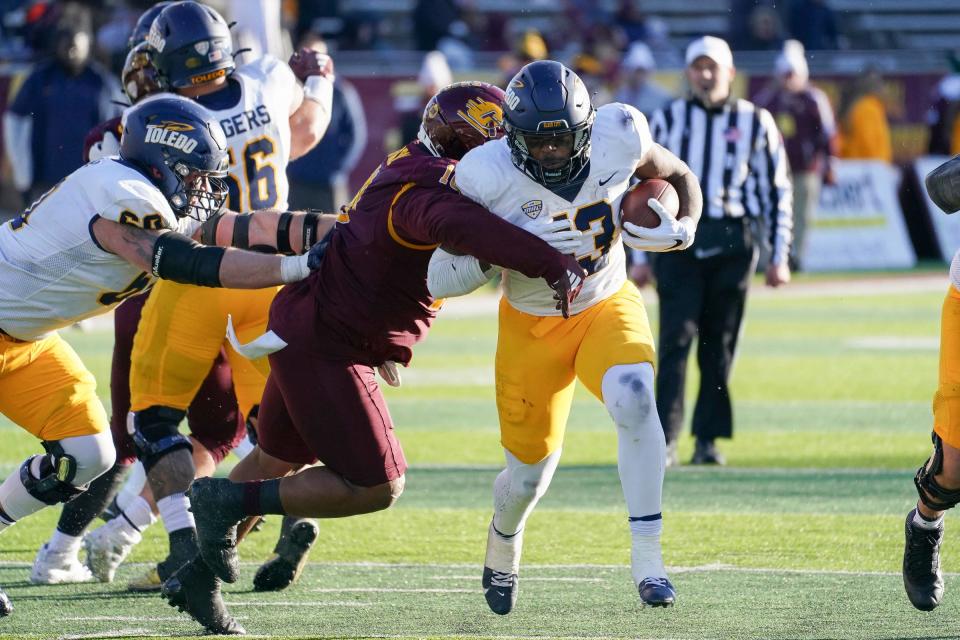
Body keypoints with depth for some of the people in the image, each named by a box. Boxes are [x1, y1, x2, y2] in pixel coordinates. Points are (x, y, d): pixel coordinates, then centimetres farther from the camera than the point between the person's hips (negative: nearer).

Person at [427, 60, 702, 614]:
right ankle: (504, 543, 45)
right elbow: (441, 280, -23)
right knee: (530, 474, 7)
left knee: (633, 401, -31)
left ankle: (647, 556, -22)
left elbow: (680, 178, 1)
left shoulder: (617, 140, -20)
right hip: (532, 324, -1)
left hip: (607, 305, 1)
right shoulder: (488, 178, -26)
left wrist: (680, 230, -20)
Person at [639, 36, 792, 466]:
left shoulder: (755, 122, 7)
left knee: (720, 346, 3)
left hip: (731, 242, 1)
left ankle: (708, 440, 12)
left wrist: (779, 257, 5)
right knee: (676, 338, -9)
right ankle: (665, 439, -11)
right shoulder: (667, 120, 8)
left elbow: (777, 190, 10)